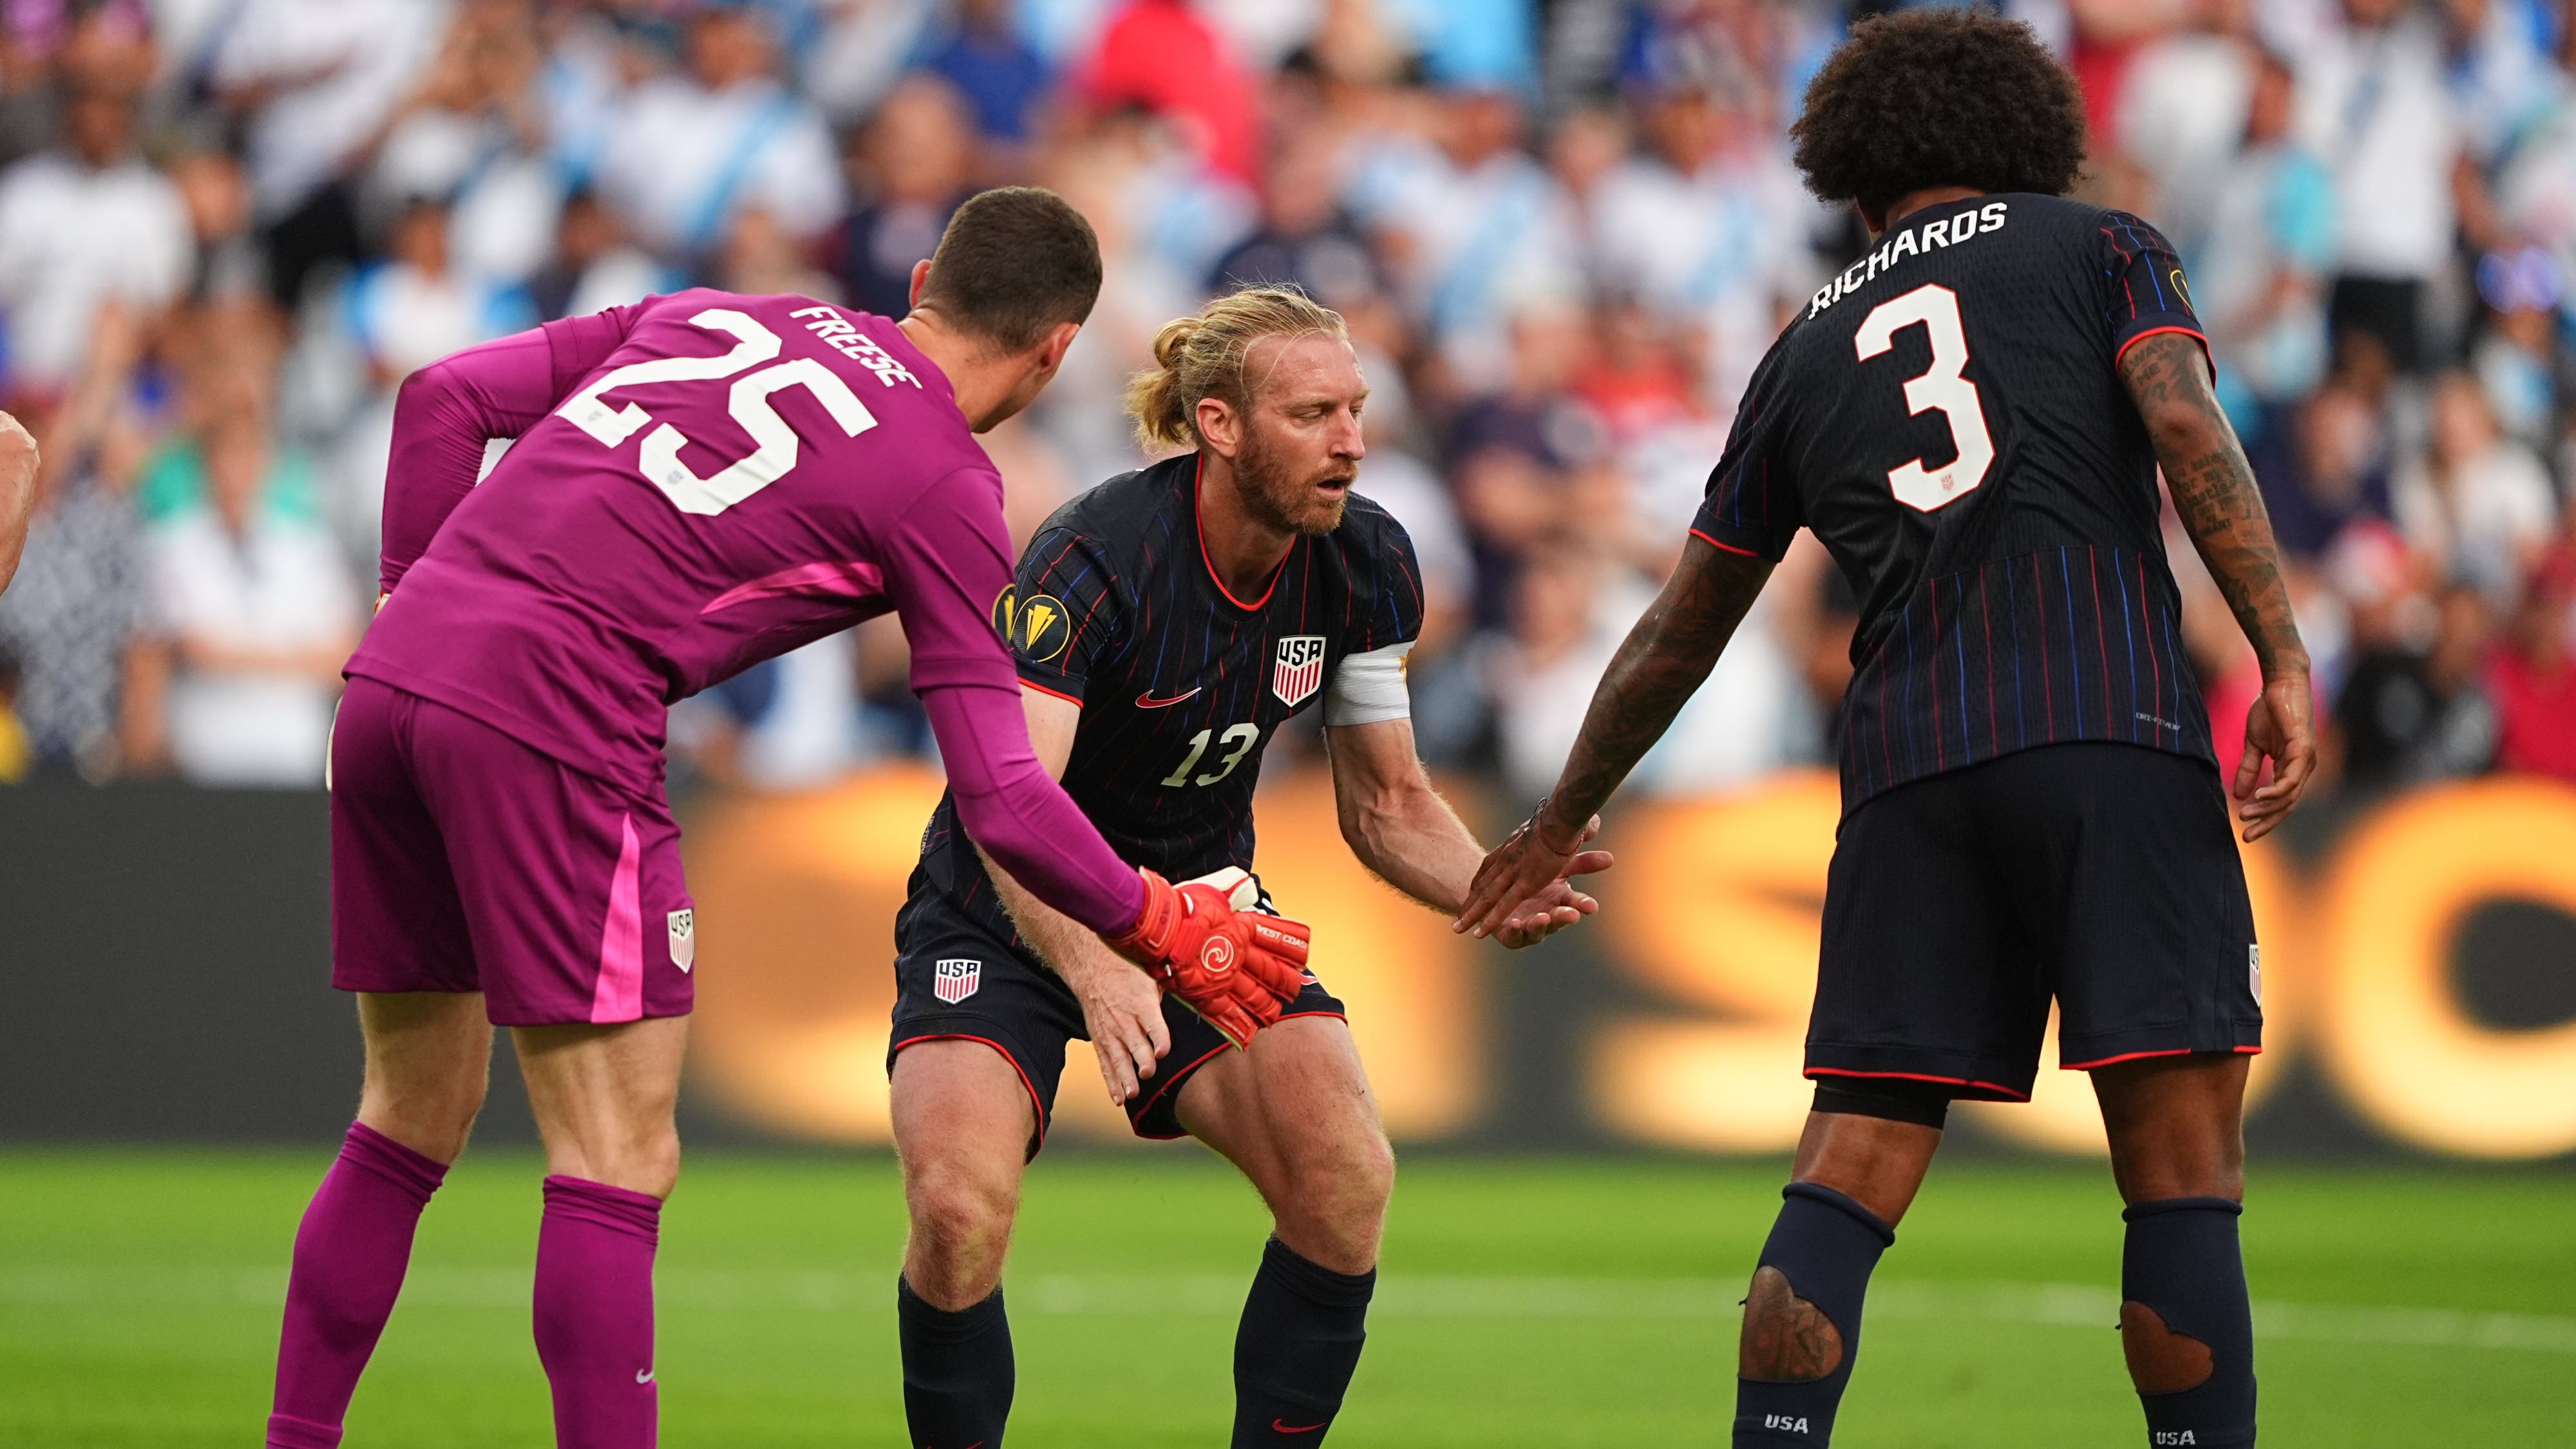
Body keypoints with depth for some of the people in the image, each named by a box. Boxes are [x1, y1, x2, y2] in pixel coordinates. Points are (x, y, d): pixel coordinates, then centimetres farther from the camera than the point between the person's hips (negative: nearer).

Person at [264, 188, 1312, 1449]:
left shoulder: (707, 318, 21)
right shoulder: (945, 486, 4)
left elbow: (442, 399, 17)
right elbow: (1001, 803, 0)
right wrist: (1164, 930, 13)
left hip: (387, 682, 7)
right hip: (549, 720, -7)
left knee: (412, 1122, 18)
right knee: (619, 1161, -1)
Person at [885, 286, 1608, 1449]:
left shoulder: (1365, 566, -10)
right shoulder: (1092, 559, -28)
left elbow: (1386, 804, 1)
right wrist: (1093, 972, -53)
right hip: (1007, 920, -4)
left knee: (1348, 1180, -21)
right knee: (960, 1212, -27)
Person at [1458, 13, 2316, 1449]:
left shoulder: (1811, 348, 24)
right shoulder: (2101, 247, 15)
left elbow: (1679, 637, 30)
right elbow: (2189, 431, -6)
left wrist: (1563, 819, 42)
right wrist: (2284, 659, -9)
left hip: (1908, 764, 3)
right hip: (2115, 732, -3)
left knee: (1848, 1177, 4)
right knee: (2184, 1169, -4)